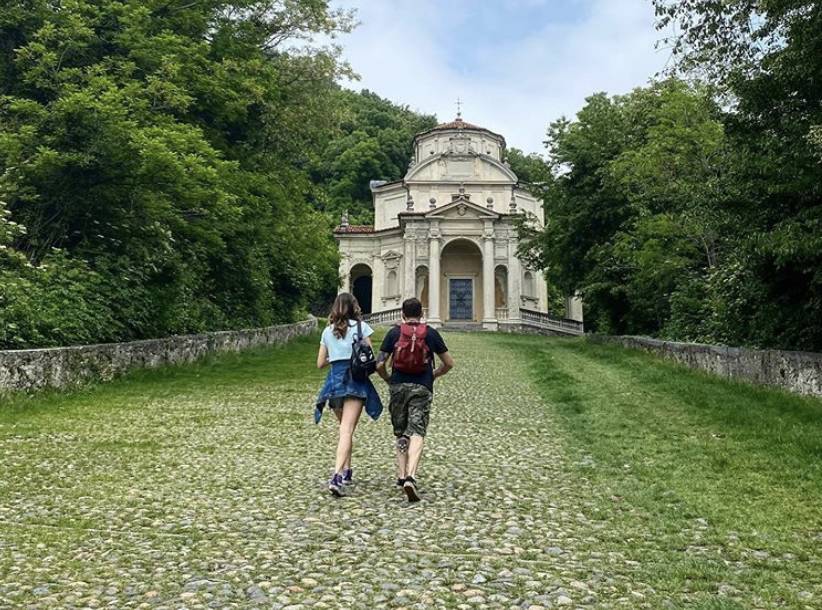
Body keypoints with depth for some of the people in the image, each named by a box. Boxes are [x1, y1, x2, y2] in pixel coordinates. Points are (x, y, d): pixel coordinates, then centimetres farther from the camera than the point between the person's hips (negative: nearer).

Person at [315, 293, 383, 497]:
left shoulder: (328, 331, 13)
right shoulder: (361, 327, 3)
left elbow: (321, 363, 14)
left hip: (334, 380, 4)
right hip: (355, 380, -4)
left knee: (345, 428, 20)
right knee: (347, 431, -11)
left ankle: (346, 472, 25)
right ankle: (336, 476, -24)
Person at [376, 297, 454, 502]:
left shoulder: (394, 333, 4)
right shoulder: (431, 333, 5)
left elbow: (379, 364, 0)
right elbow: (449, 363, 9)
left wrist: (388, 379, 18)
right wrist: (433, 375, 25)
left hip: (398, 386, 1)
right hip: (422, 388, -1)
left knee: (401, 433, 16)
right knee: (417, 433, -6)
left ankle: (401, 476, 16)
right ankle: (410, 477, -22)